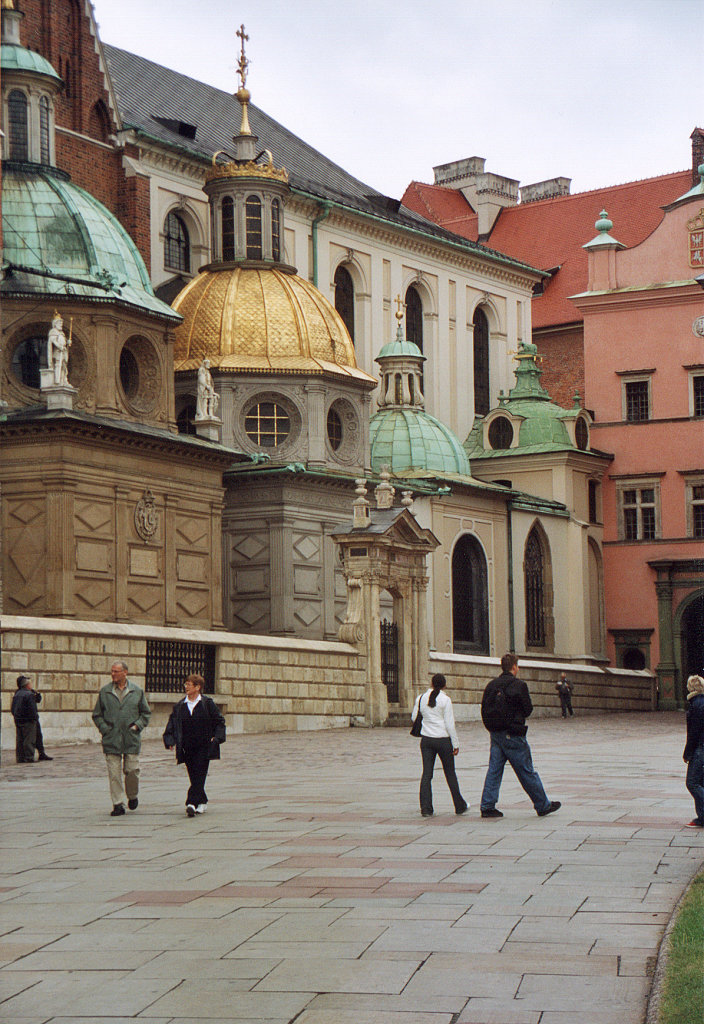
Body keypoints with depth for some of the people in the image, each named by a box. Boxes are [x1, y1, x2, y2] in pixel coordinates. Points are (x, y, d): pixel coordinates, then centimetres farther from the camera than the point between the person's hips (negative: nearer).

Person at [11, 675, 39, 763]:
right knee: (29, 740, -5)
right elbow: (32, 709, -18)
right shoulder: (29, 694, -13)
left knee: (20, 740, 10)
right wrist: (35, 717, -8)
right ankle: (29, 758, -7)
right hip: (28, 721, -8)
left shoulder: (16, 694, 13)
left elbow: (12, 709, 15)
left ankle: (20, 758, 11)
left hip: (18, 721, 8)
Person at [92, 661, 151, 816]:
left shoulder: (137, 691, 8)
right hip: (111, 740, 0)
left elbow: (146, 712, 16)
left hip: (132, 739, 0)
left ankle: (132, 796, 24)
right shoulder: (105, 692, 7)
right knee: (114, 773, -3)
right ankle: (118, 804, 2)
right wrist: (104, 728, -1)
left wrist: (138, 725, 1)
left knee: (132, 770, -2)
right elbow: (97, 714, 12)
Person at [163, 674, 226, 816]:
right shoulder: (179, 706, 10)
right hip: (187, 748, 4)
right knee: (193, 777, 6)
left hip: (204, 747, -4)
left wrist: (217, 737, -7)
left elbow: (219, 722, 5)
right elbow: (171, 724, 11)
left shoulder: (208, 703, 0)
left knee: (199, 776, -11)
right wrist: (170, 740, -3)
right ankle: (202, 802, 21)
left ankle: (192, 803, -18)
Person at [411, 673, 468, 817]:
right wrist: (456, 744, -4)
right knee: (450, 773, 9)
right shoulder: (445, 700, -9)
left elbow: (414, 718, 10)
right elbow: (450, 724, -10)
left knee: (426, 774, 4)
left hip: (426, 739, 3)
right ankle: (460, 806, 20)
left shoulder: (421, 698, 2)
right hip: (443, 740, -3)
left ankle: (426, 809, -4)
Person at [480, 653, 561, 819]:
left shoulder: (491, 685, 6)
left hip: (495, 734, 6)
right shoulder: (519, 685, -12)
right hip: (512, 735, -6)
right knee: (527, 771, 2)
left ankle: (487, 806, 4)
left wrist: (491, 726, 14)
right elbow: (528, 709, -6)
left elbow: (484, 710, 7)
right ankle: (543, 806, 13)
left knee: (494, 769, 8)